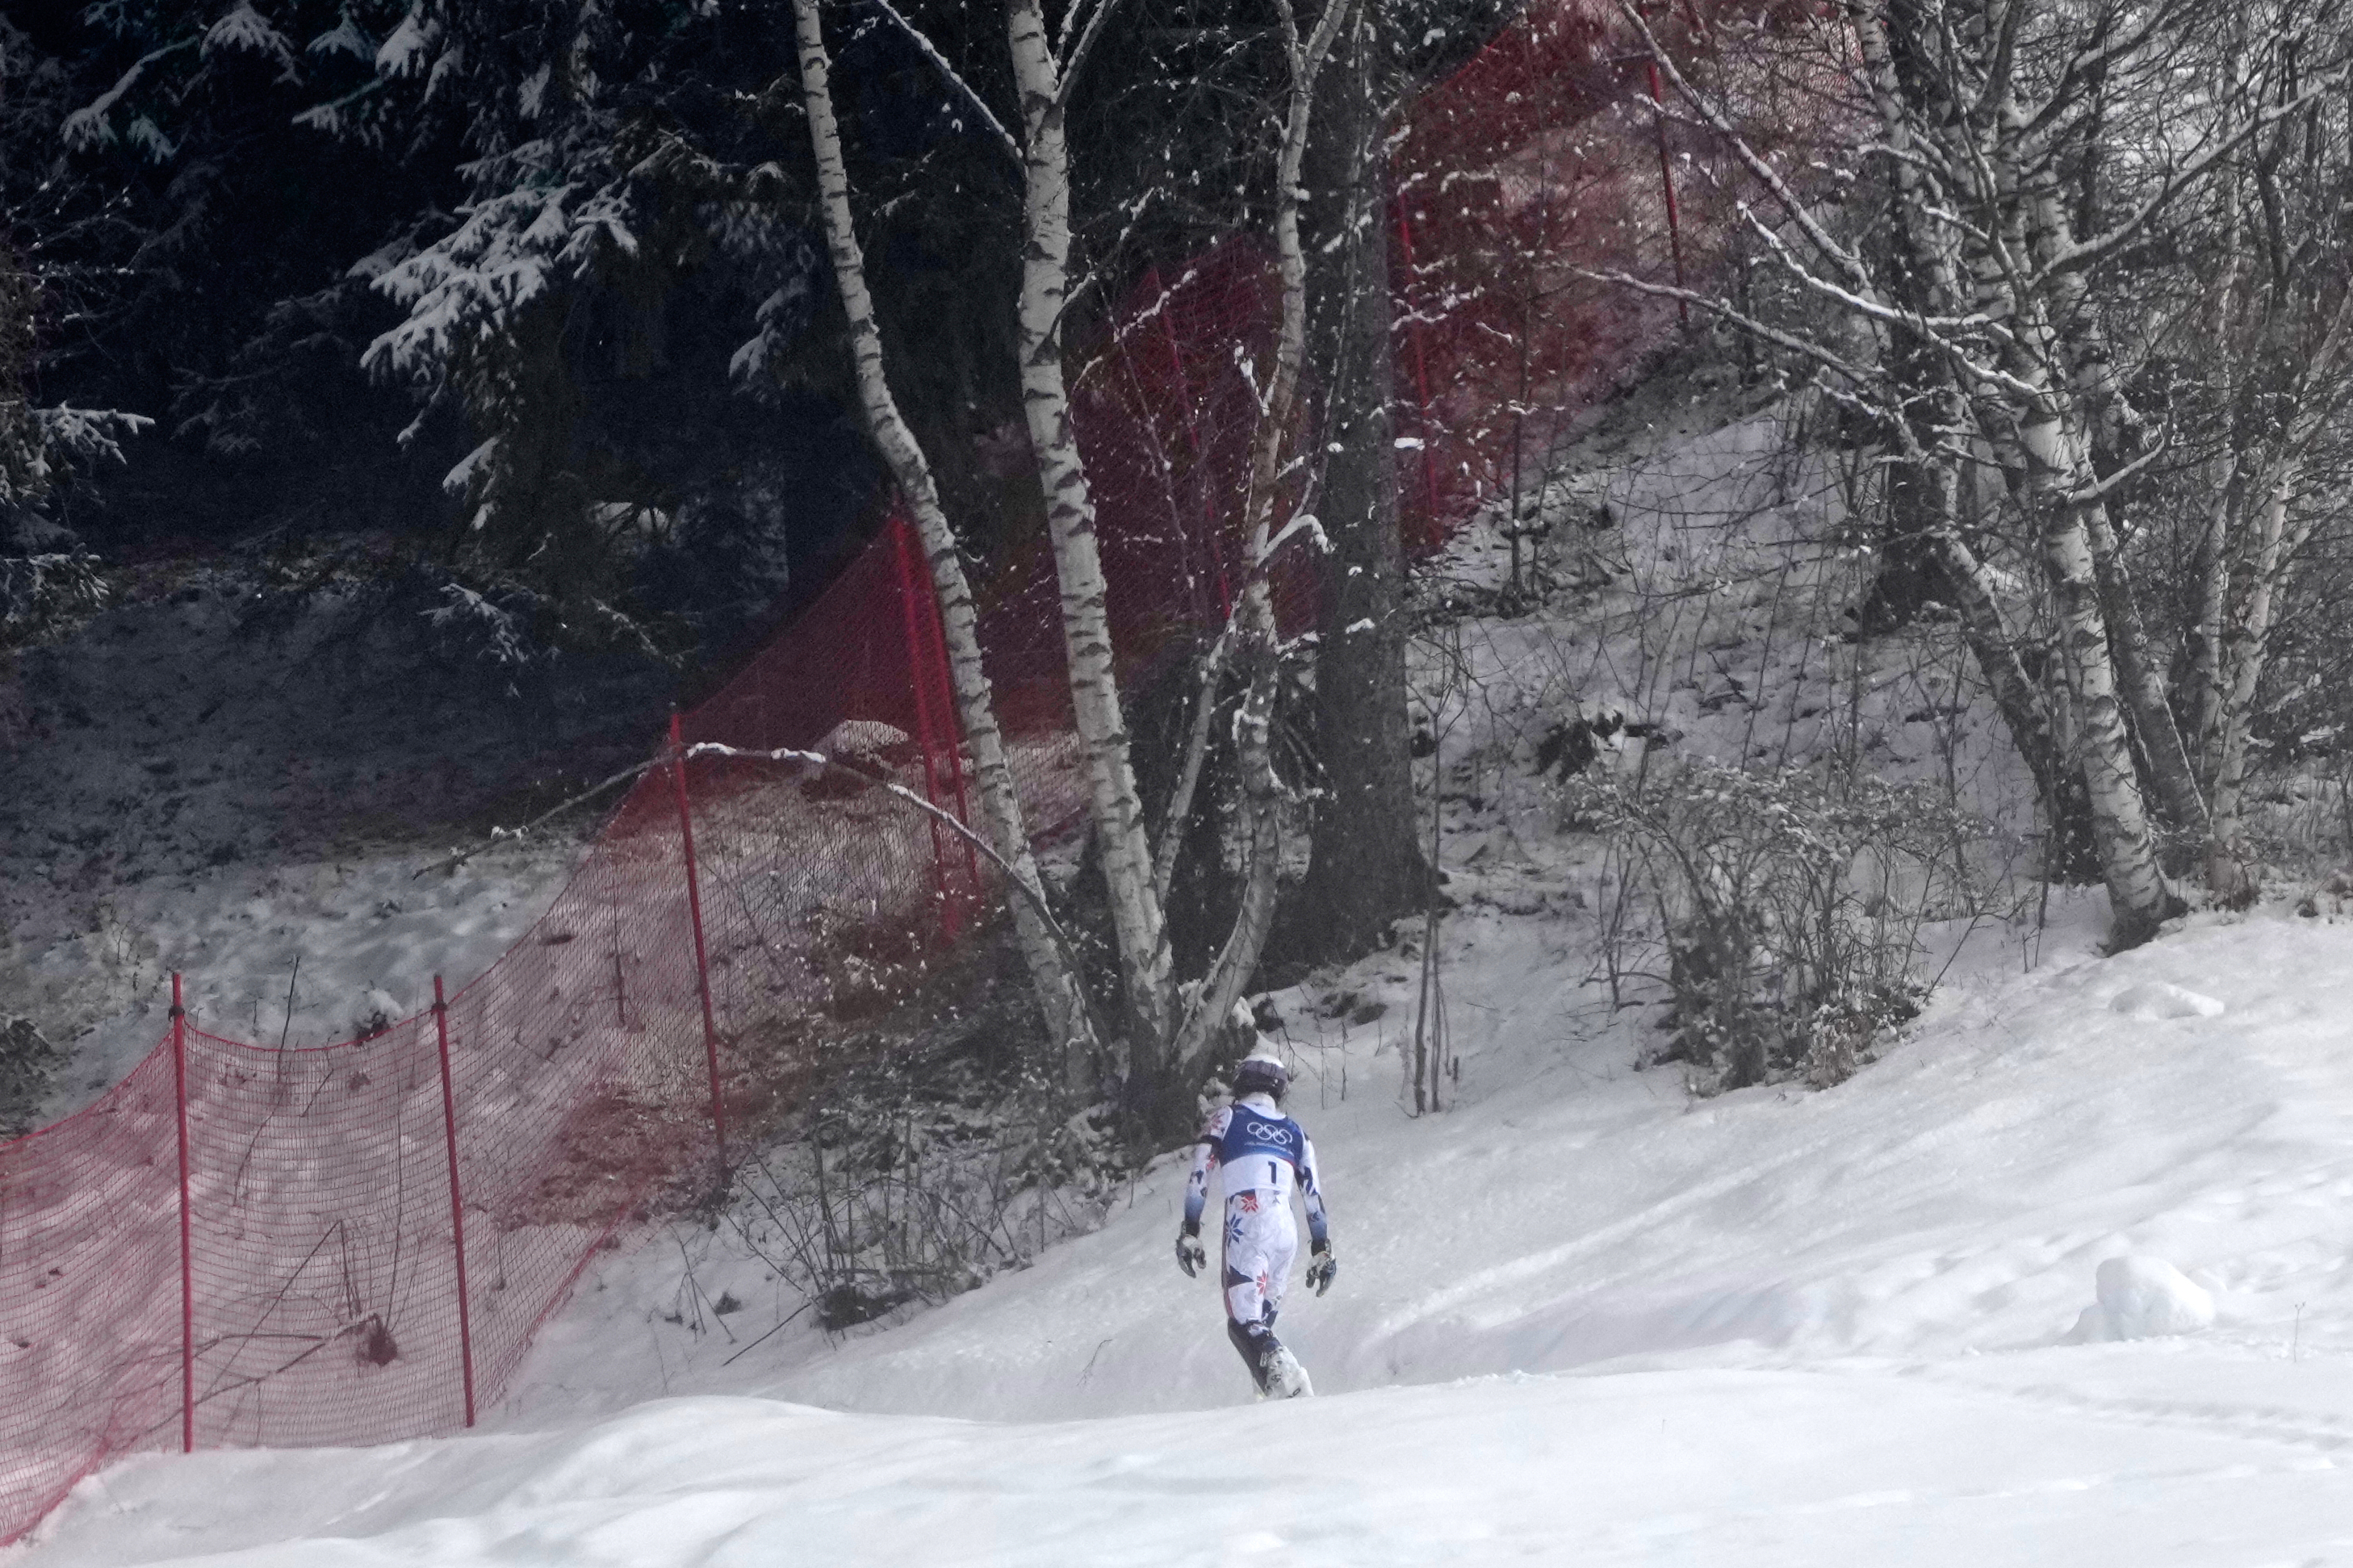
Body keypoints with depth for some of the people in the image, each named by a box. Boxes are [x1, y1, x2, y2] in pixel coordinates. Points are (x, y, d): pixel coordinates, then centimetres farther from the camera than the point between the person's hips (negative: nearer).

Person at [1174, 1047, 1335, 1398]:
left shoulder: (1226, 1120, 12)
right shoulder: (1295, 1131, 21)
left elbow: (1199, 1176, 1)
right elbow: (1313, 1193, 18)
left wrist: (1190, 1233, 2)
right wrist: (1322, 1249, 22)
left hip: (1246, 1225, -4)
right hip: (1286, 1231, 4)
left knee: (1244, 1323, -8)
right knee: (1262, 1324, 14)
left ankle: (1287, 1383, -34)